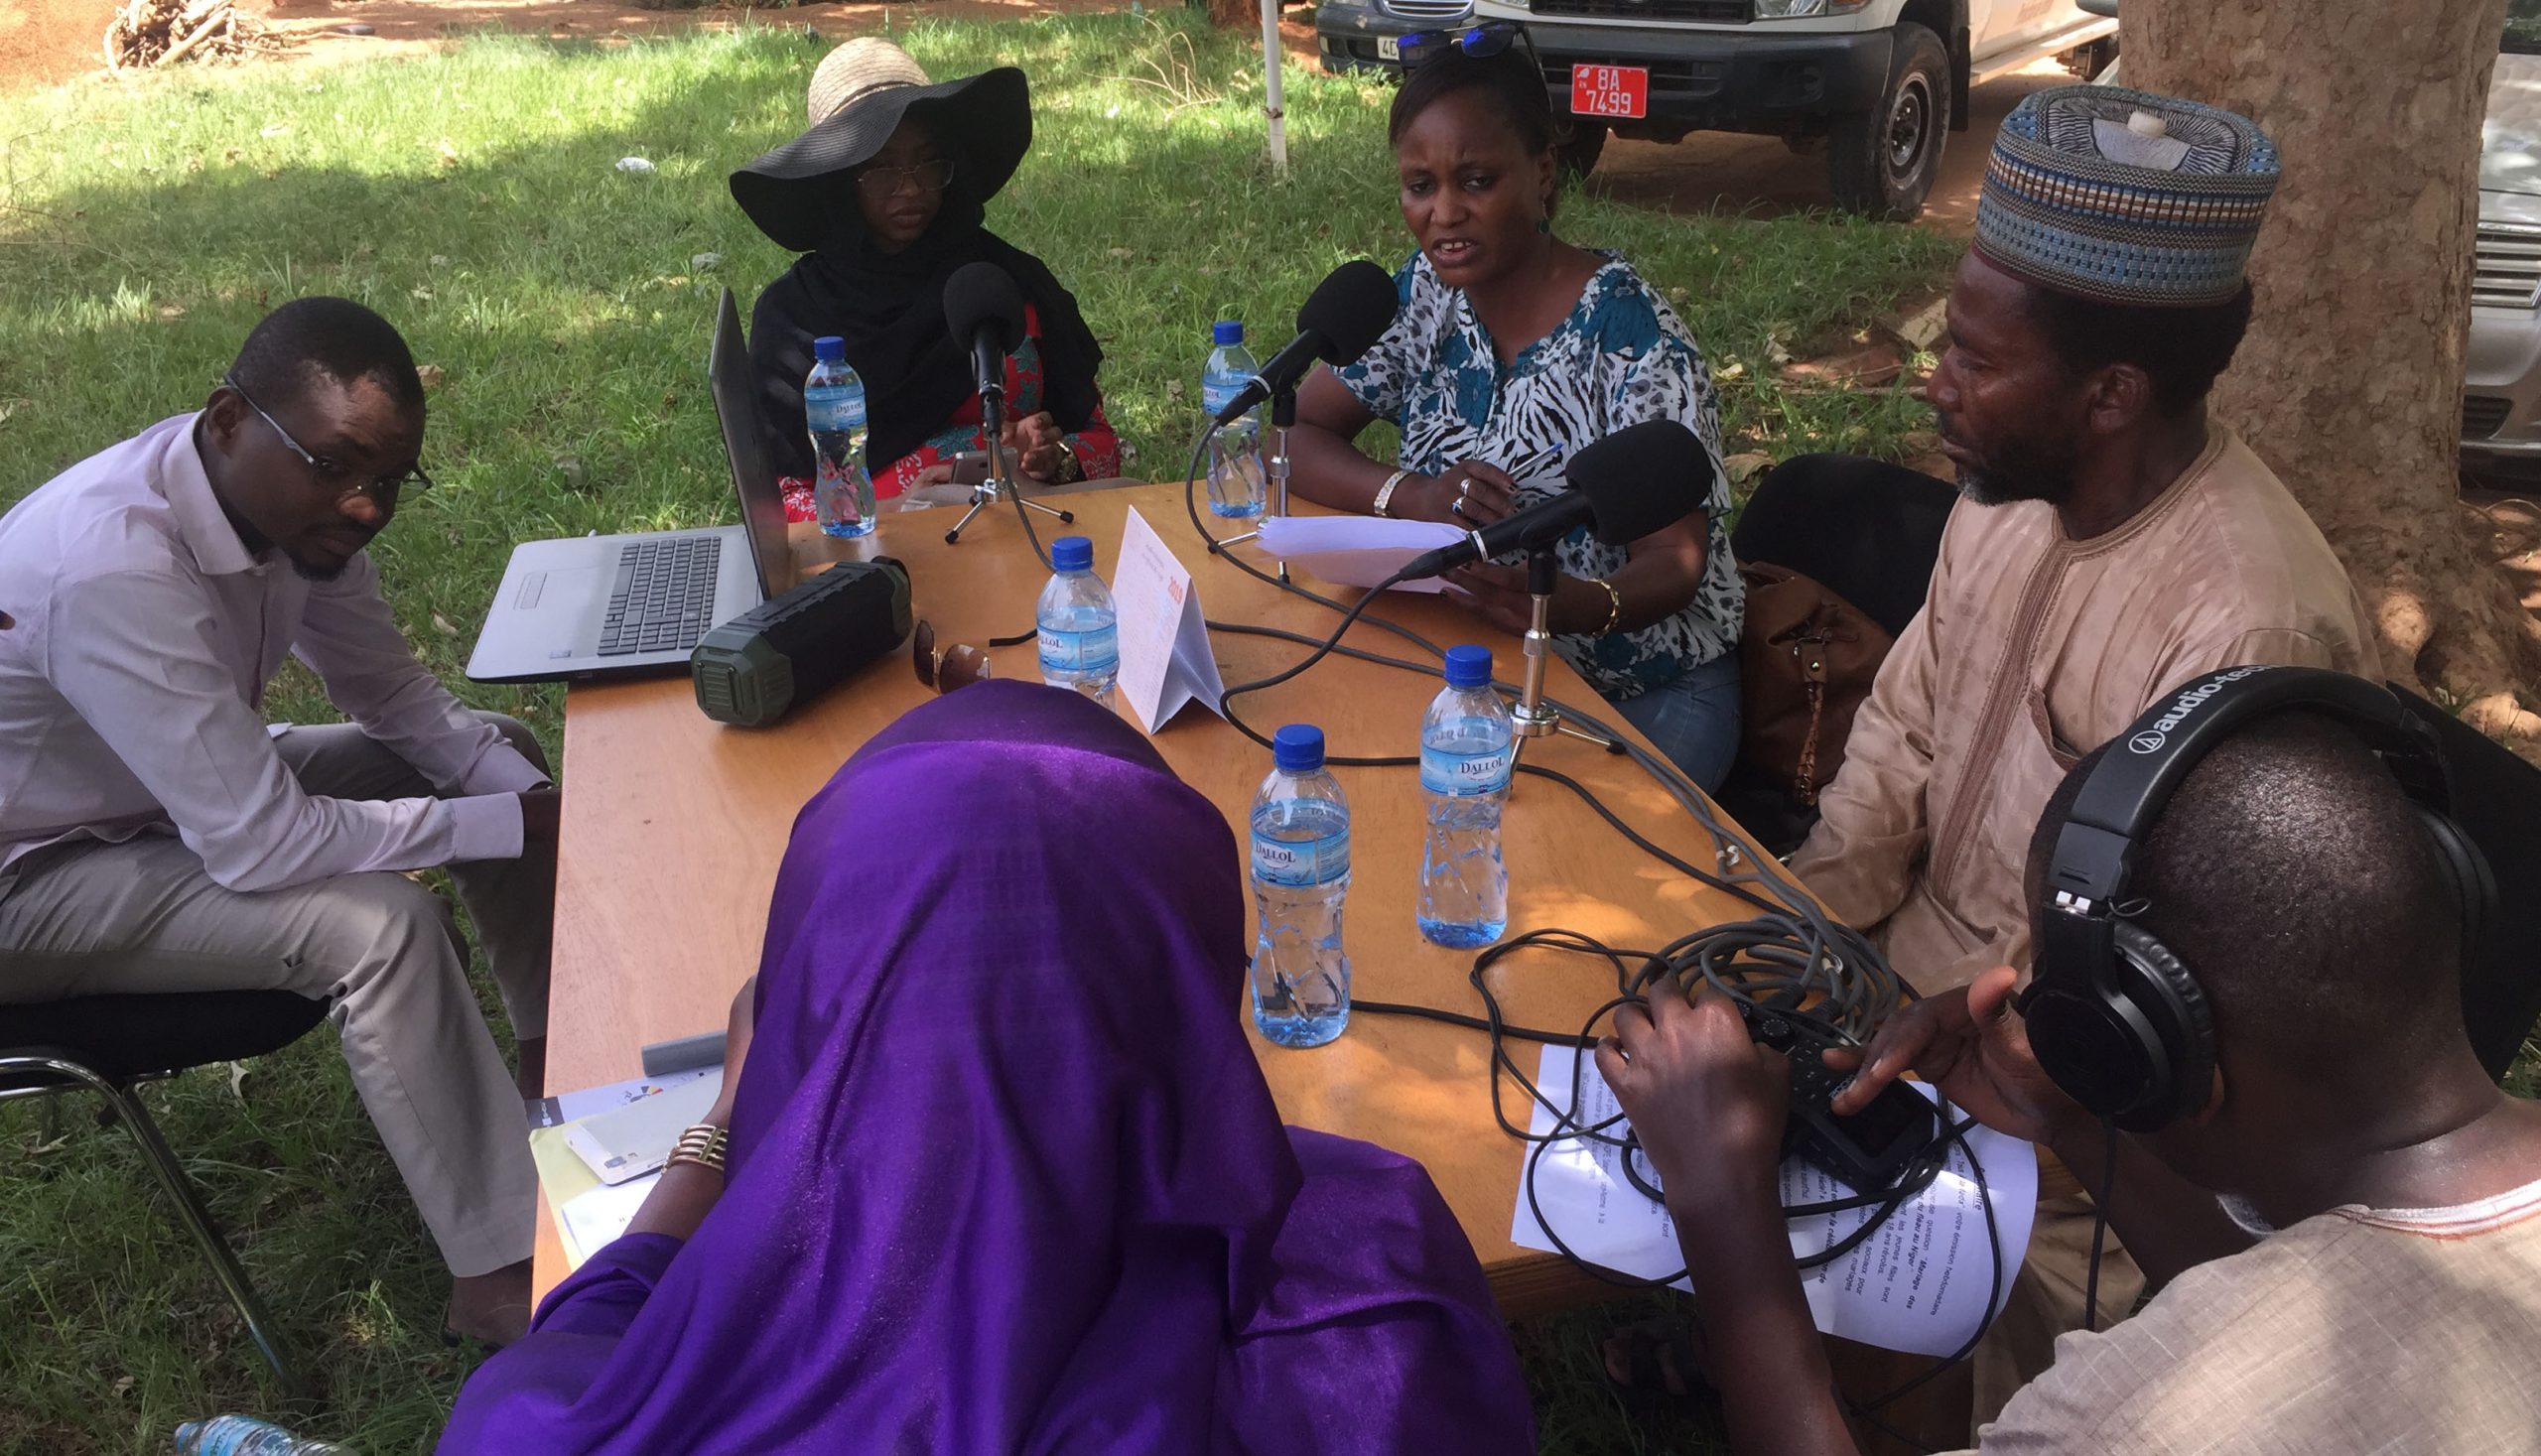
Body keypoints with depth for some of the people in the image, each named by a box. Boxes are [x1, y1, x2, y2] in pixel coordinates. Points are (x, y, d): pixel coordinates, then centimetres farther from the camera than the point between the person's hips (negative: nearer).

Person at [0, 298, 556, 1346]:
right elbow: (257, 844, -36)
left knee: (497, 756, 3)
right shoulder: (112, 568, -37)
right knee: (378, 924, -29)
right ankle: (505, 1274, -16)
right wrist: (512, 825, -27)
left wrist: (535, 798, -13)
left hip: (178, 792, 9)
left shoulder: (294, 496, -12)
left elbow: (392, 693, 2)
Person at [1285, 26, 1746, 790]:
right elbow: (1294, 435, 0)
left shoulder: (1626, 328, -16)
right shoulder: (1425, 294, -2)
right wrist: (1410, 495, -21)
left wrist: (1568, 603, -42)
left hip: (1645, 694, -4)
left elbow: (1675, 563, -19)